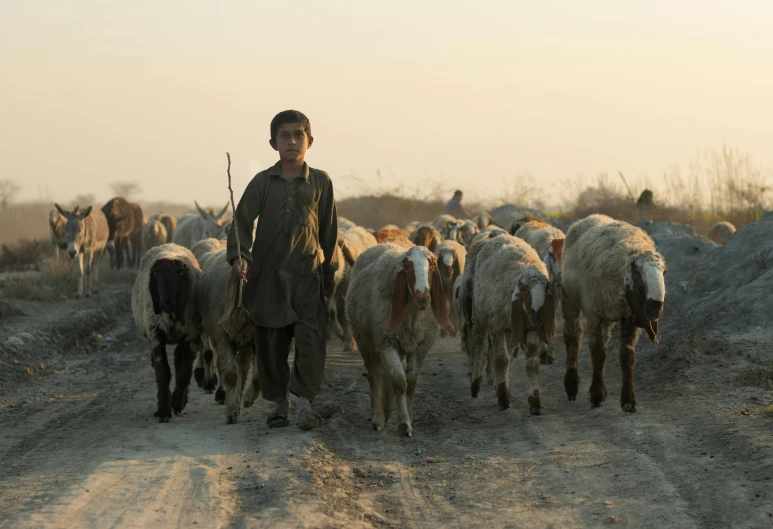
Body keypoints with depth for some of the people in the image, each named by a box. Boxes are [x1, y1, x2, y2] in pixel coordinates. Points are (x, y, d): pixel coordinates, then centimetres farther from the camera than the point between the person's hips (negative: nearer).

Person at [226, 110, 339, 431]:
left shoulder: (320, 182, 4)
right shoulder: (262, 182, 2)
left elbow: (329, 230, 11)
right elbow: (242, 222, -3)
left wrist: (329, 271, 13)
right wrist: (238, 257, -19)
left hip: (307, 273, -1)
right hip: (268, 275, 1)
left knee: (311, 337, -14)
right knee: (270, 343, 6)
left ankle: (304, 401, -17)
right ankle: (279, 402, 17)